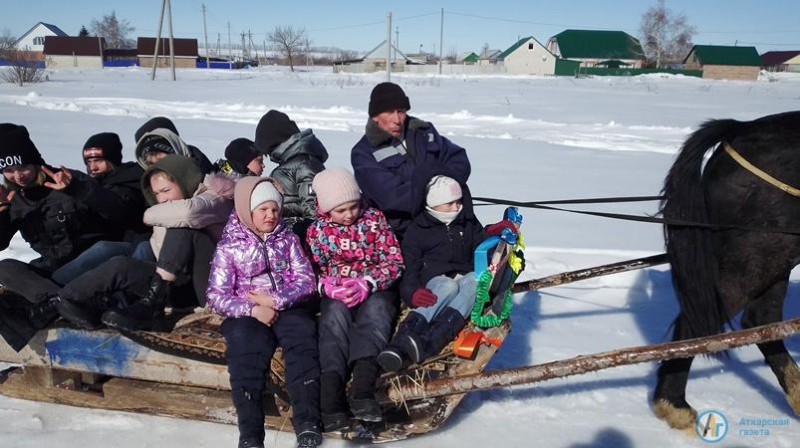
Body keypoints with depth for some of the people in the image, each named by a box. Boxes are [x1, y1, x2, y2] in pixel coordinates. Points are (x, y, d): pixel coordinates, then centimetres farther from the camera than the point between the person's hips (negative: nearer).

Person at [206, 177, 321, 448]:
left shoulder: (287, 239, 12)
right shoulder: (229, 246, 6)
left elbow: (307, 282, 4)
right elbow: (216, 297, 0)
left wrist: (275, 300, -13)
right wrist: (252, 310, -17)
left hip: (288, 308, 1)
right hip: (247, 313, -1)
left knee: (302, 337, -31)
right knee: (245, 347, -33)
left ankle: (307, 423, -40)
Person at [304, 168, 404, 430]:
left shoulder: (374, 219, 3)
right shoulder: (317, 231, 5)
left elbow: (395, 262, -1)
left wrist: (367, 284, -19)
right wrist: (327, 286, -19)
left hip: (376, 289, 0)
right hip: (336, 294, 1)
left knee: (375, 309, -36)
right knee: (335, 313, -34)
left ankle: (362, 390, -54)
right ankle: (331, 397, -49)